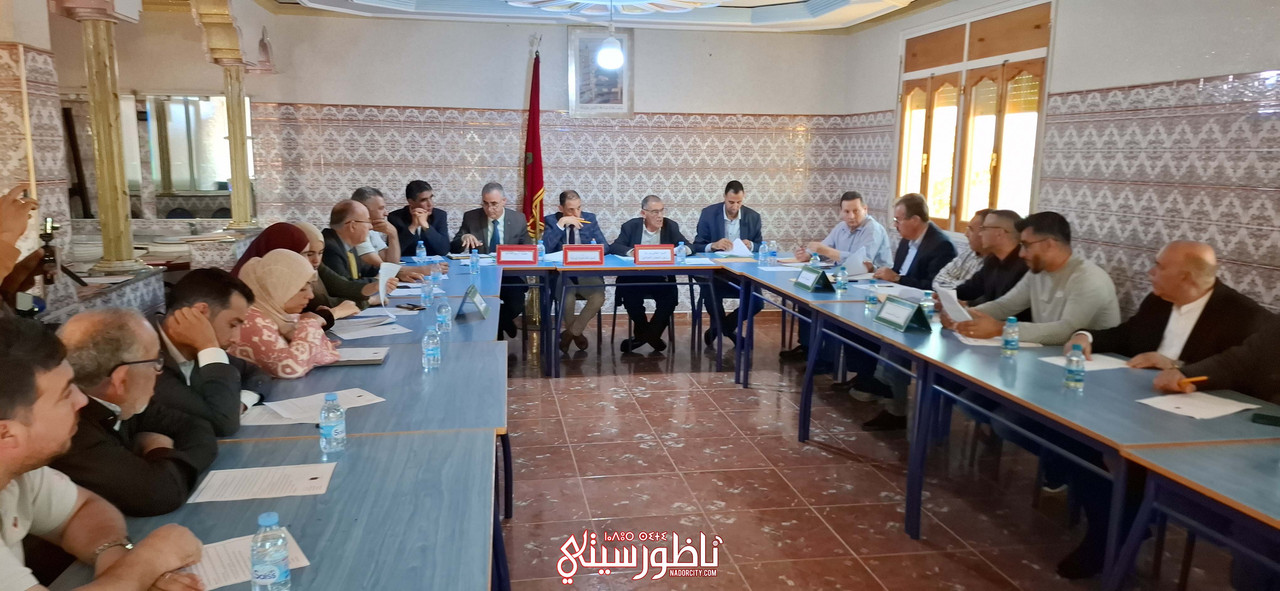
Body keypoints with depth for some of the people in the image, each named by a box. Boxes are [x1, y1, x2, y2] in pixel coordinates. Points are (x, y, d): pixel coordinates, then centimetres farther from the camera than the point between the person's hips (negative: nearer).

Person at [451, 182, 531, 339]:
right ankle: (501, 323, 4)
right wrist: (463, 238, -22)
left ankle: (497, 324, 12)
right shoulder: (471, 217, 1)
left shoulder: (519, 219, 2)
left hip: (510, 275, 0)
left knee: (516, 306, -25)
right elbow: (454, 248, 1)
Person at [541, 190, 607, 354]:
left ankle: (571, 332, -5)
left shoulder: (590, 218, 8)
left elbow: (604, 247, 5)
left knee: (599, 296, -28)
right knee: (568, 298, -33)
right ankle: (576, 333, 1)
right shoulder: (551, 220, 2)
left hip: (587, 274, 2)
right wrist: (561, 223, -19)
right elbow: (545, 248, -14)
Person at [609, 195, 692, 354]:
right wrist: (633, 252, -27)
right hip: (634, 277, -1)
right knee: (629, 296, -28)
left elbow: (688, 247, 1)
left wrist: (682, 250, -24)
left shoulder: (671, 226, 3)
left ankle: (646, 334, -4)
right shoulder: (631, 226, 0)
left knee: (670, 297, -26)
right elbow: (614, 247, -8)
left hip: (662, 278, 1)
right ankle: (650, 335, -3)